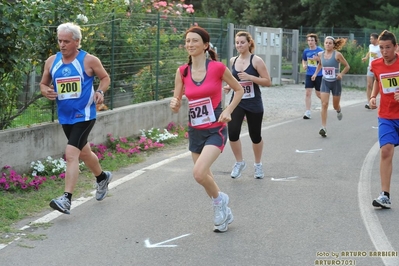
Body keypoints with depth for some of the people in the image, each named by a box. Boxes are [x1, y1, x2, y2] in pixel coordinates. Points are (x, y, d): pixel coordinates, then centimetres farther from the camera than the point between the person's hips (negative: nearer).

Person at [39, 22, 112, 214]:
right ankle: (102, 178, 49)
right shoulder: (51, 61, 3)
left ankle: (66, 199, -21)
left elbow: (105, 78, 5)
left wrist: (100, 92, -14)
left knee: (71, 154, -19)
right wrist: (46, 92, -10)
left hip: (84, 115, -6)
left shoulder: (89, 60, -8)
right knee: (83, 152, 22)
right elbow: (43, 84, 13)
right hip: (65, 117, 6)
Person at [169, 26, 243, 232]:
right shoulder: (182, 72, -1)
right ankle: (224, 213, 38)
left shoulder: (217, 67, -11)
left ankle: (219, 200, 7)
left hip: (215, 130, -5)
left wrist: (228, 110, -11)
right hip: (195, 130, 5)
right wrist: (174, 104, -19)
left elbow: (239, 90, 3)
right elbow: (176, 103, 4)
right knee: (204, 177, 15)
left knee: (199, 172, -23)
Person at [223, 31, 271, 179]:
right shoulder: (233, 61, 4)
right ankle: (239, 163, 11)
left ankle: (258, 165, 32)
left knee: (255, 136, 8)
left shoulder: (256, 61, -10)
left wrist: (250, 77, -23)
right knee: (232, 133, -13)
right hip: (236, 102, 3)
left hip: (254, 104, -3)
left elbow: (268, 82, -11)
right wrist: (229, 86, 1)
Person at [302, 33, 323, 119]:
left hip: (319, 75, -3)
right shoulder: (306, 51, 4)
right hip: (309, 75, 3)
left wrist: (318, 59, -27)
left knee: (318, 94, 9)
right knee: (307, 93, -7)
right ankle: (308, 112, -5)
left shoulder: (320, 50, -9)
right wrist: (304, 65, 0)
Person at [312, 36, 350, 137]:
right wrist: (316, 73, 8)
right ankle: (323, 128, -12)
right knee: (324, 104, -11)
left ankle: (338, 111, 52)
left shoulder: (337, 54, -13)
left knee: (335, 105, 13)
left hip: (336, 82, -2)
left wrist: (341, 74, -20)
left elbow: (347, 66, -5)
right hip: (325, 82, 2)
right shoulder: (321, 54, -1)